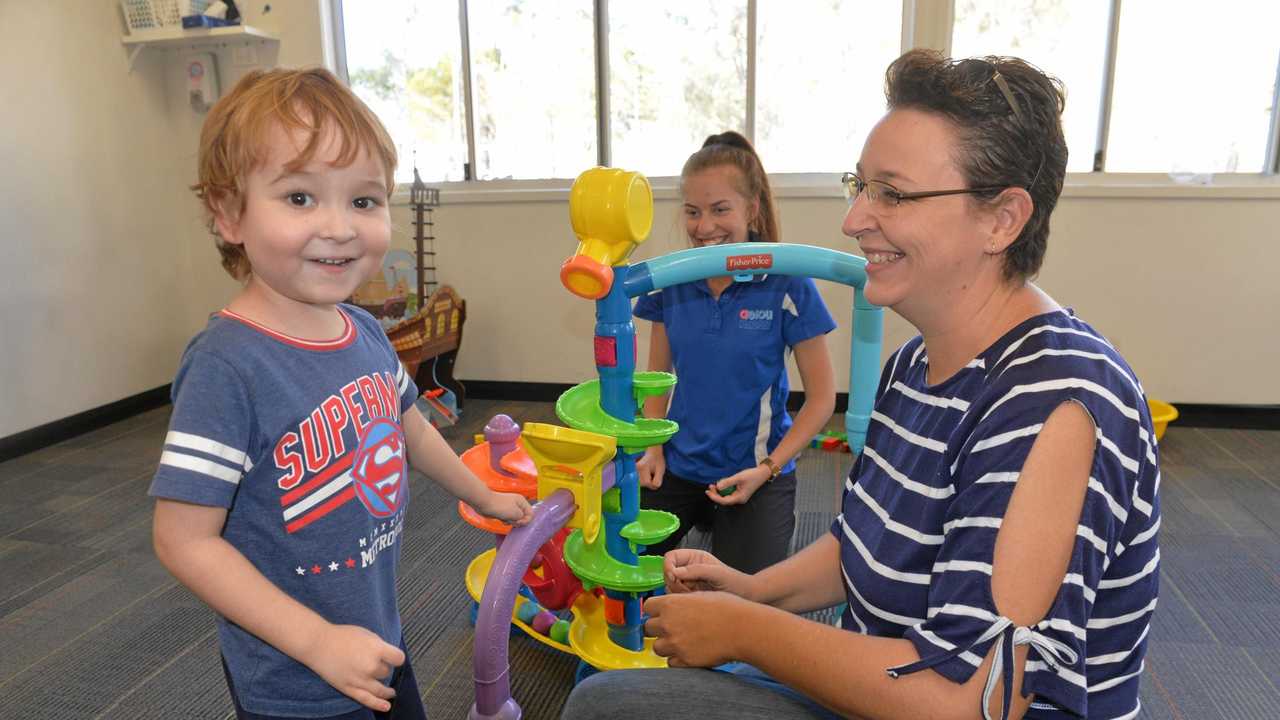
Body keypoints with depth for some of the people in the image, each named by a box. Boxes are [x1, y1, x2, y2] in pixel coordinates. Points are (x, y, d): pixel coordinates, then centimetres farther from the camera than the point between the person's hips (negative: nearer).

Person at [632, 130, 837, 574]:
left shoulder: (786, 285, -14)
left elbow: (821, 397, -8)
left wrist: (766, 470, -16)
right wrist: (654, 448, -3)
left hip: (756, 475, -3)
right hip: (677, 467, 3)